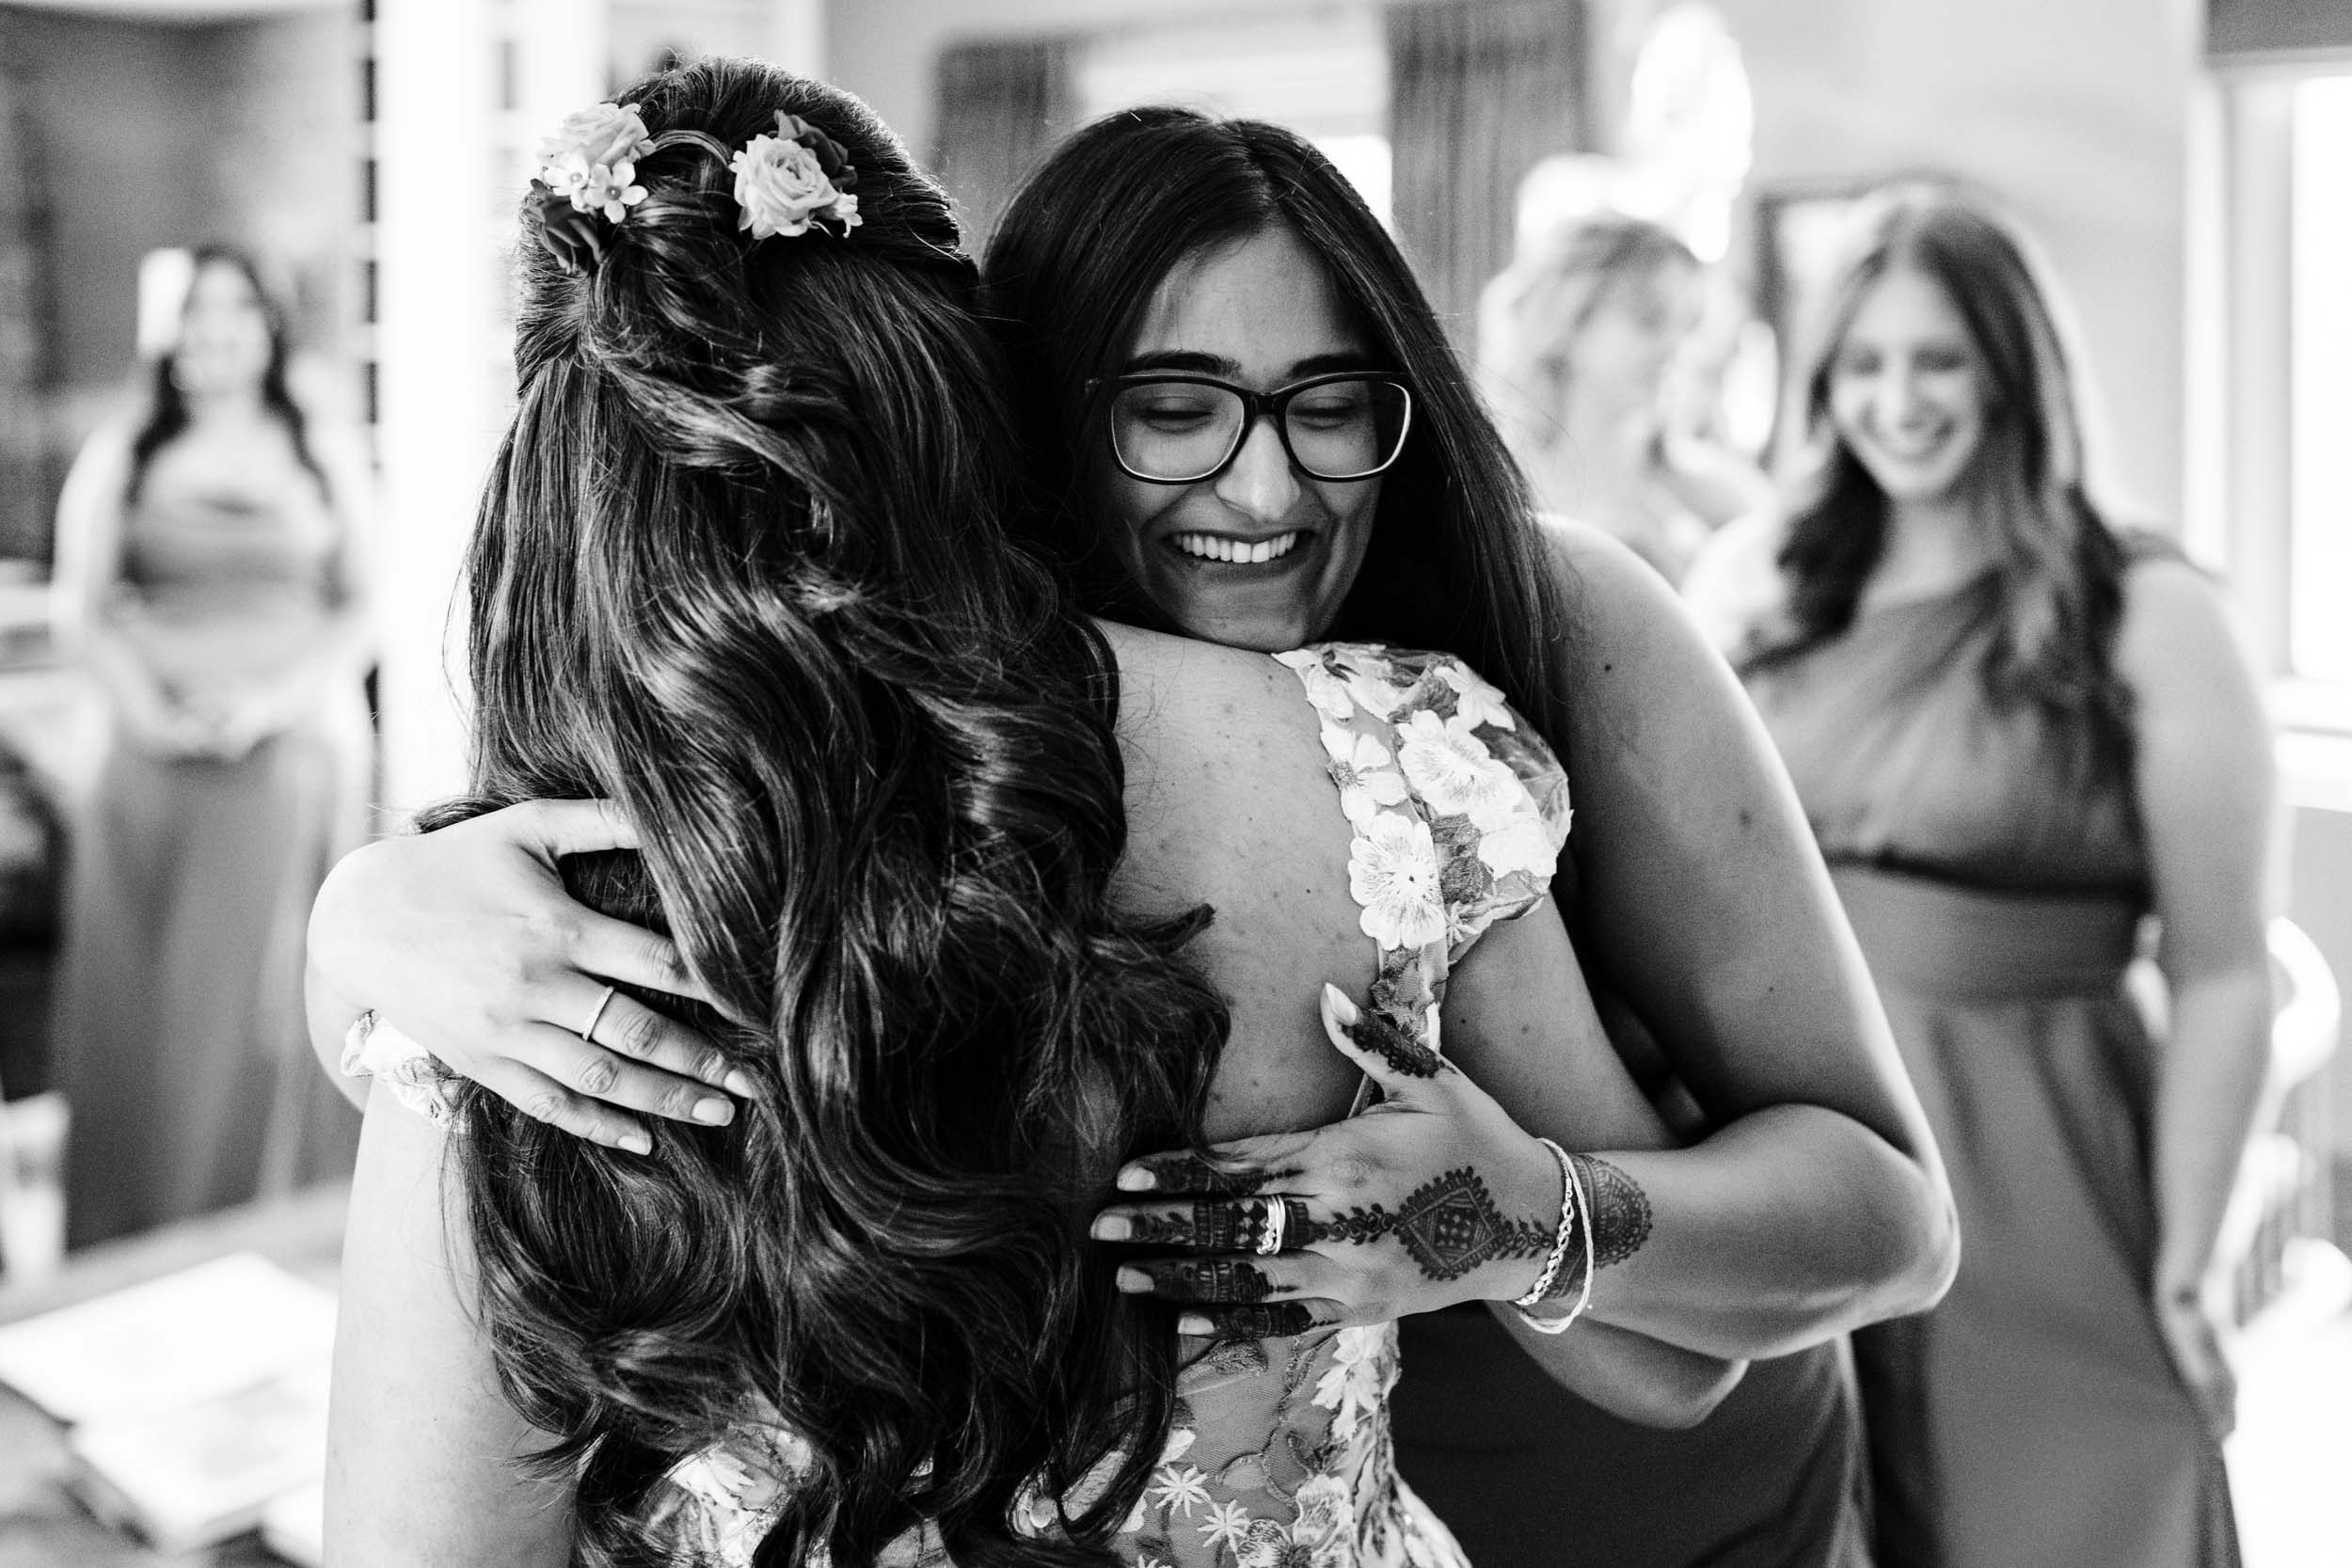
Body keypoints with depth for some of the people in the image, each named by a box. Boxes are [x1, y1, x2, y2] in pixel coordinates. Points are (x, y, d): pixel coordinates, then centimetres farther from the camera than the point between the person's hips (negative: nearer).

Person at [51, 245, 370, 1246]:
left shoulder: (322, 459, 10)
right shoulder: (117, 458, 9)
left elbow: (365, 611, 6)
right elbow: (80, 613, 4)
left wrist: (273, 700, -9)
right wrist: (152, 713, -13)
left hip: (295, 755, 0)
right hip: (157, 765, 0)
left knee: (264, 1005, -1)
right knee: (140, 1006, 0)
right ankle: (133, 1259, 7)